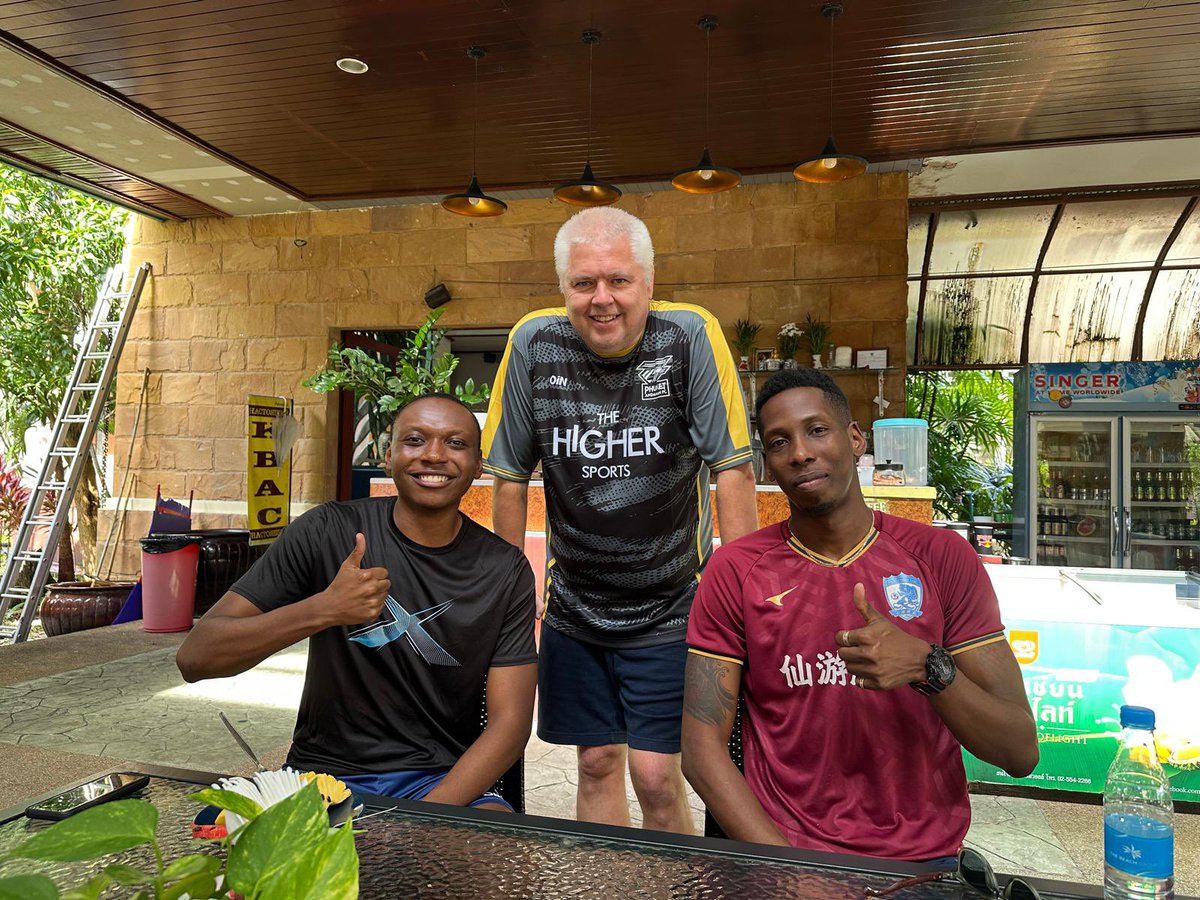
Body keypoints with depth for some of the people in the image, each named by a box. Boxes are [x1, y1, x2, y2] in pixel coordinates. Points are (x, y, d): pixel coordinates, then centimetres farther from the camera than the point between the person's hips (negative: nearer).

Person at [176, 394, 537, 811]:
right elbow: (194, 657, -9)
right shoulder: (327, 531, -7)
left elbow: (510, 722, -5)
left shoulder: (506, 570, -3)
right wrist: (324, 608, -25)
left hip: (444, 780, 1)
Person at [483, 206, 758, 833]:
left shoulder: (691, 336, -14)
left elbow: (732, 470, -12)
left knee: (655, 776, -2)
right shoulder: (533, 344, -8)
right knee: (597, 764, 14)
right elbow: (511, 478, 0)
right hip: (573, 610, 3)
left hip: (670, 609, -2)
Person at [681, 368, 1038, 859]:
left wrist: (927, 668, -19)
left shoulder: (943, 557, 0)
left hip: (925, 858, 1)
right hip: (782, 849, -1)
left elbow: (1020, 754, -2)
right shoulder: (733, 572, -1)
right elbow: (703, 750, -4)